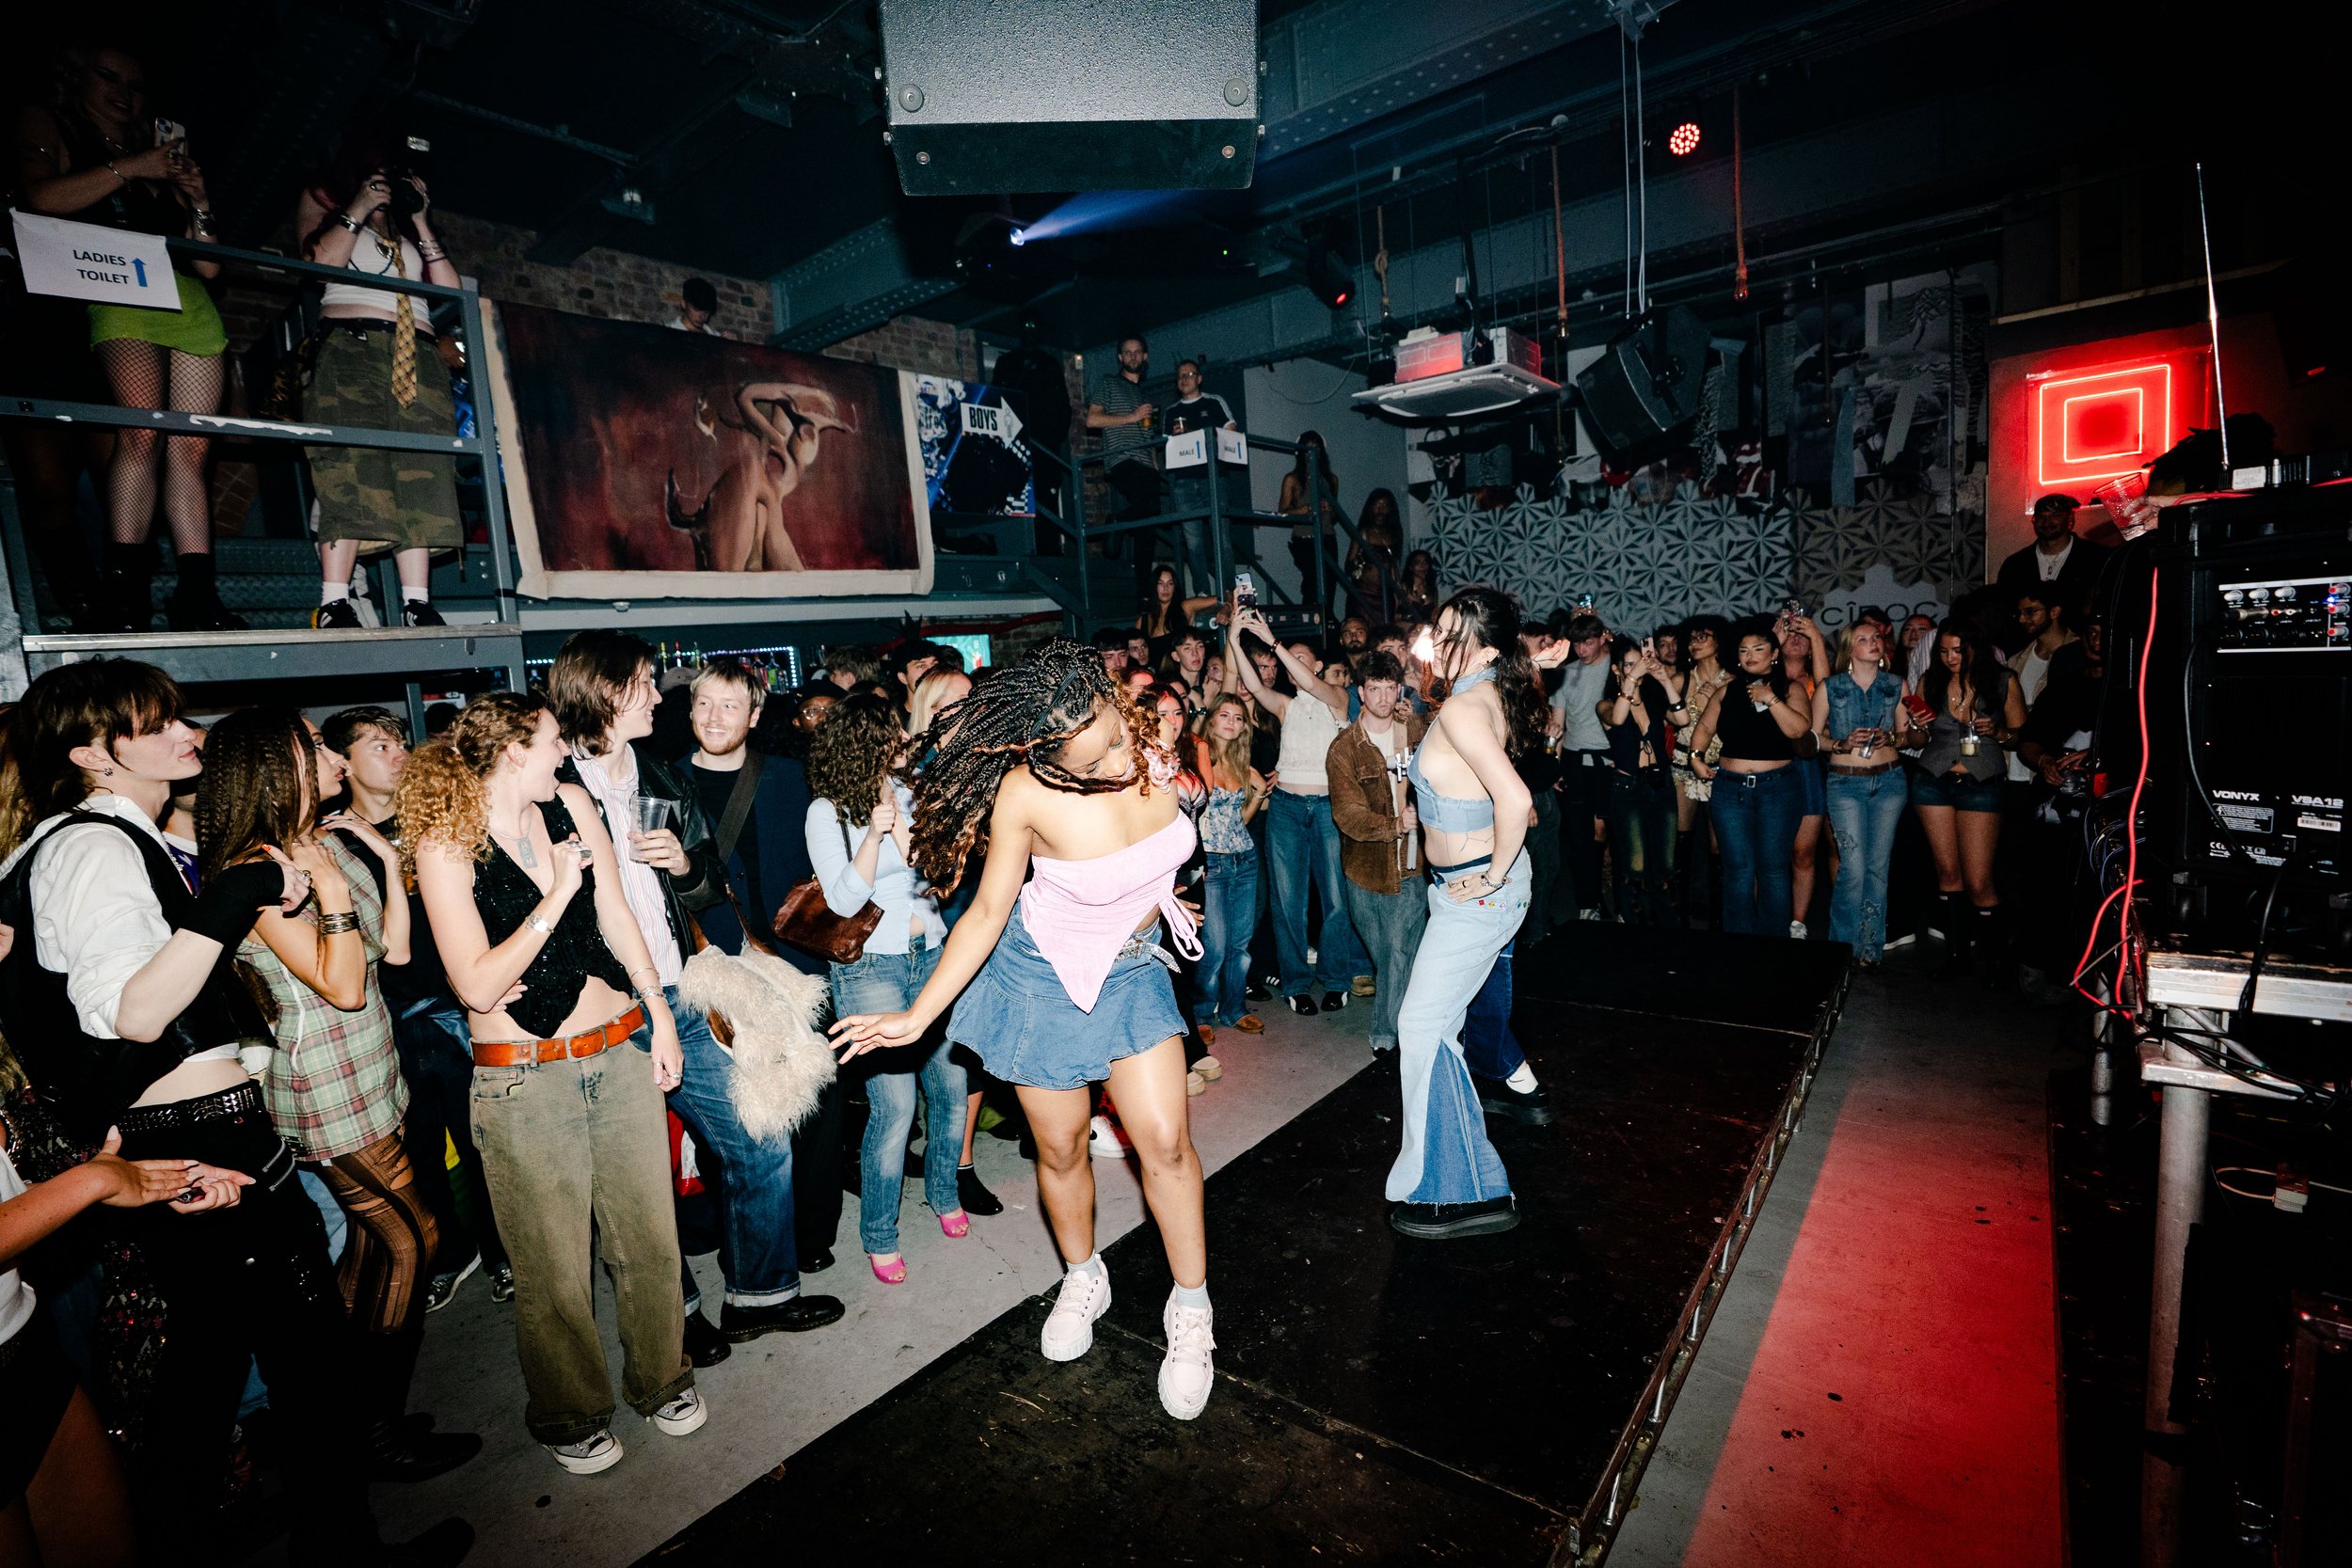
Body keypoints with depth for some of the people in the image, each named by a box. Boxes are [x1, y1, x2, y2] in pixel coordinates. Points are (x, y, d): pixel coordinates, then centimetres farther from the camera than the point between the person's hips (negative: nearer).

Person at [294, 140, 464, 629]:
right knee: (350, 466, -18)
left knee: (420, 470, -11)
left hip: (417, 355, 3)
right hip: (351, 343, -3)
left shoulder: (408, 225, 31)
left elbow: (450, 288, 15)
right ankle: (334, 604, -24)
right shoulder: (321, 202, 22)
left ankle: (417, 604, -18)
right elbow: (320, 262, 3)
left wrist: (419, 221, 13)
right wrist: (358, 210, 4)